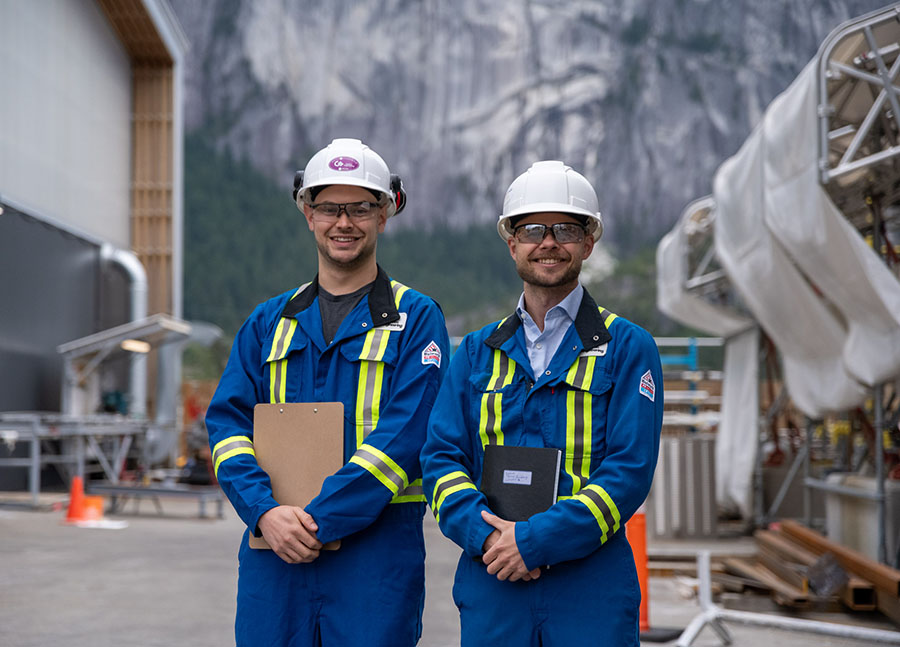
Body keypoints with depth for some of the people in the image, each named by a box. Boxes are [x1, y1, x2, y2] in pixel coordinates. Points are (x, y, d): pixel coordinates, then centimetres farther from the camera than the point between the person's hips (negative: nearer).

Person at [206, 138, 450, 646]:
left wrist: (320, 520, -17)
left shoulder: (416, 319, 1)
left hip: (377, 551, -3)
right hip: (274, 552, 3)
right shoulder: (269, 322, 13)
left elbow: (406, 435, -11)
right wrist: (266, 510, -12)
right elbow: (228, 421, 6)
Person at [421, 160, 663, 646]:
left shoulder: (627, 347, 0)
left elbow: (630, 471, -8)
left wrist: (534, 540, -15)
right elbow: (440, 457, 5)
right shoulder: (476, 353, 11)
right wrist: (485, 534, -13)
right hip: (492, 584, 3)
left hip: (591, 588, -2)